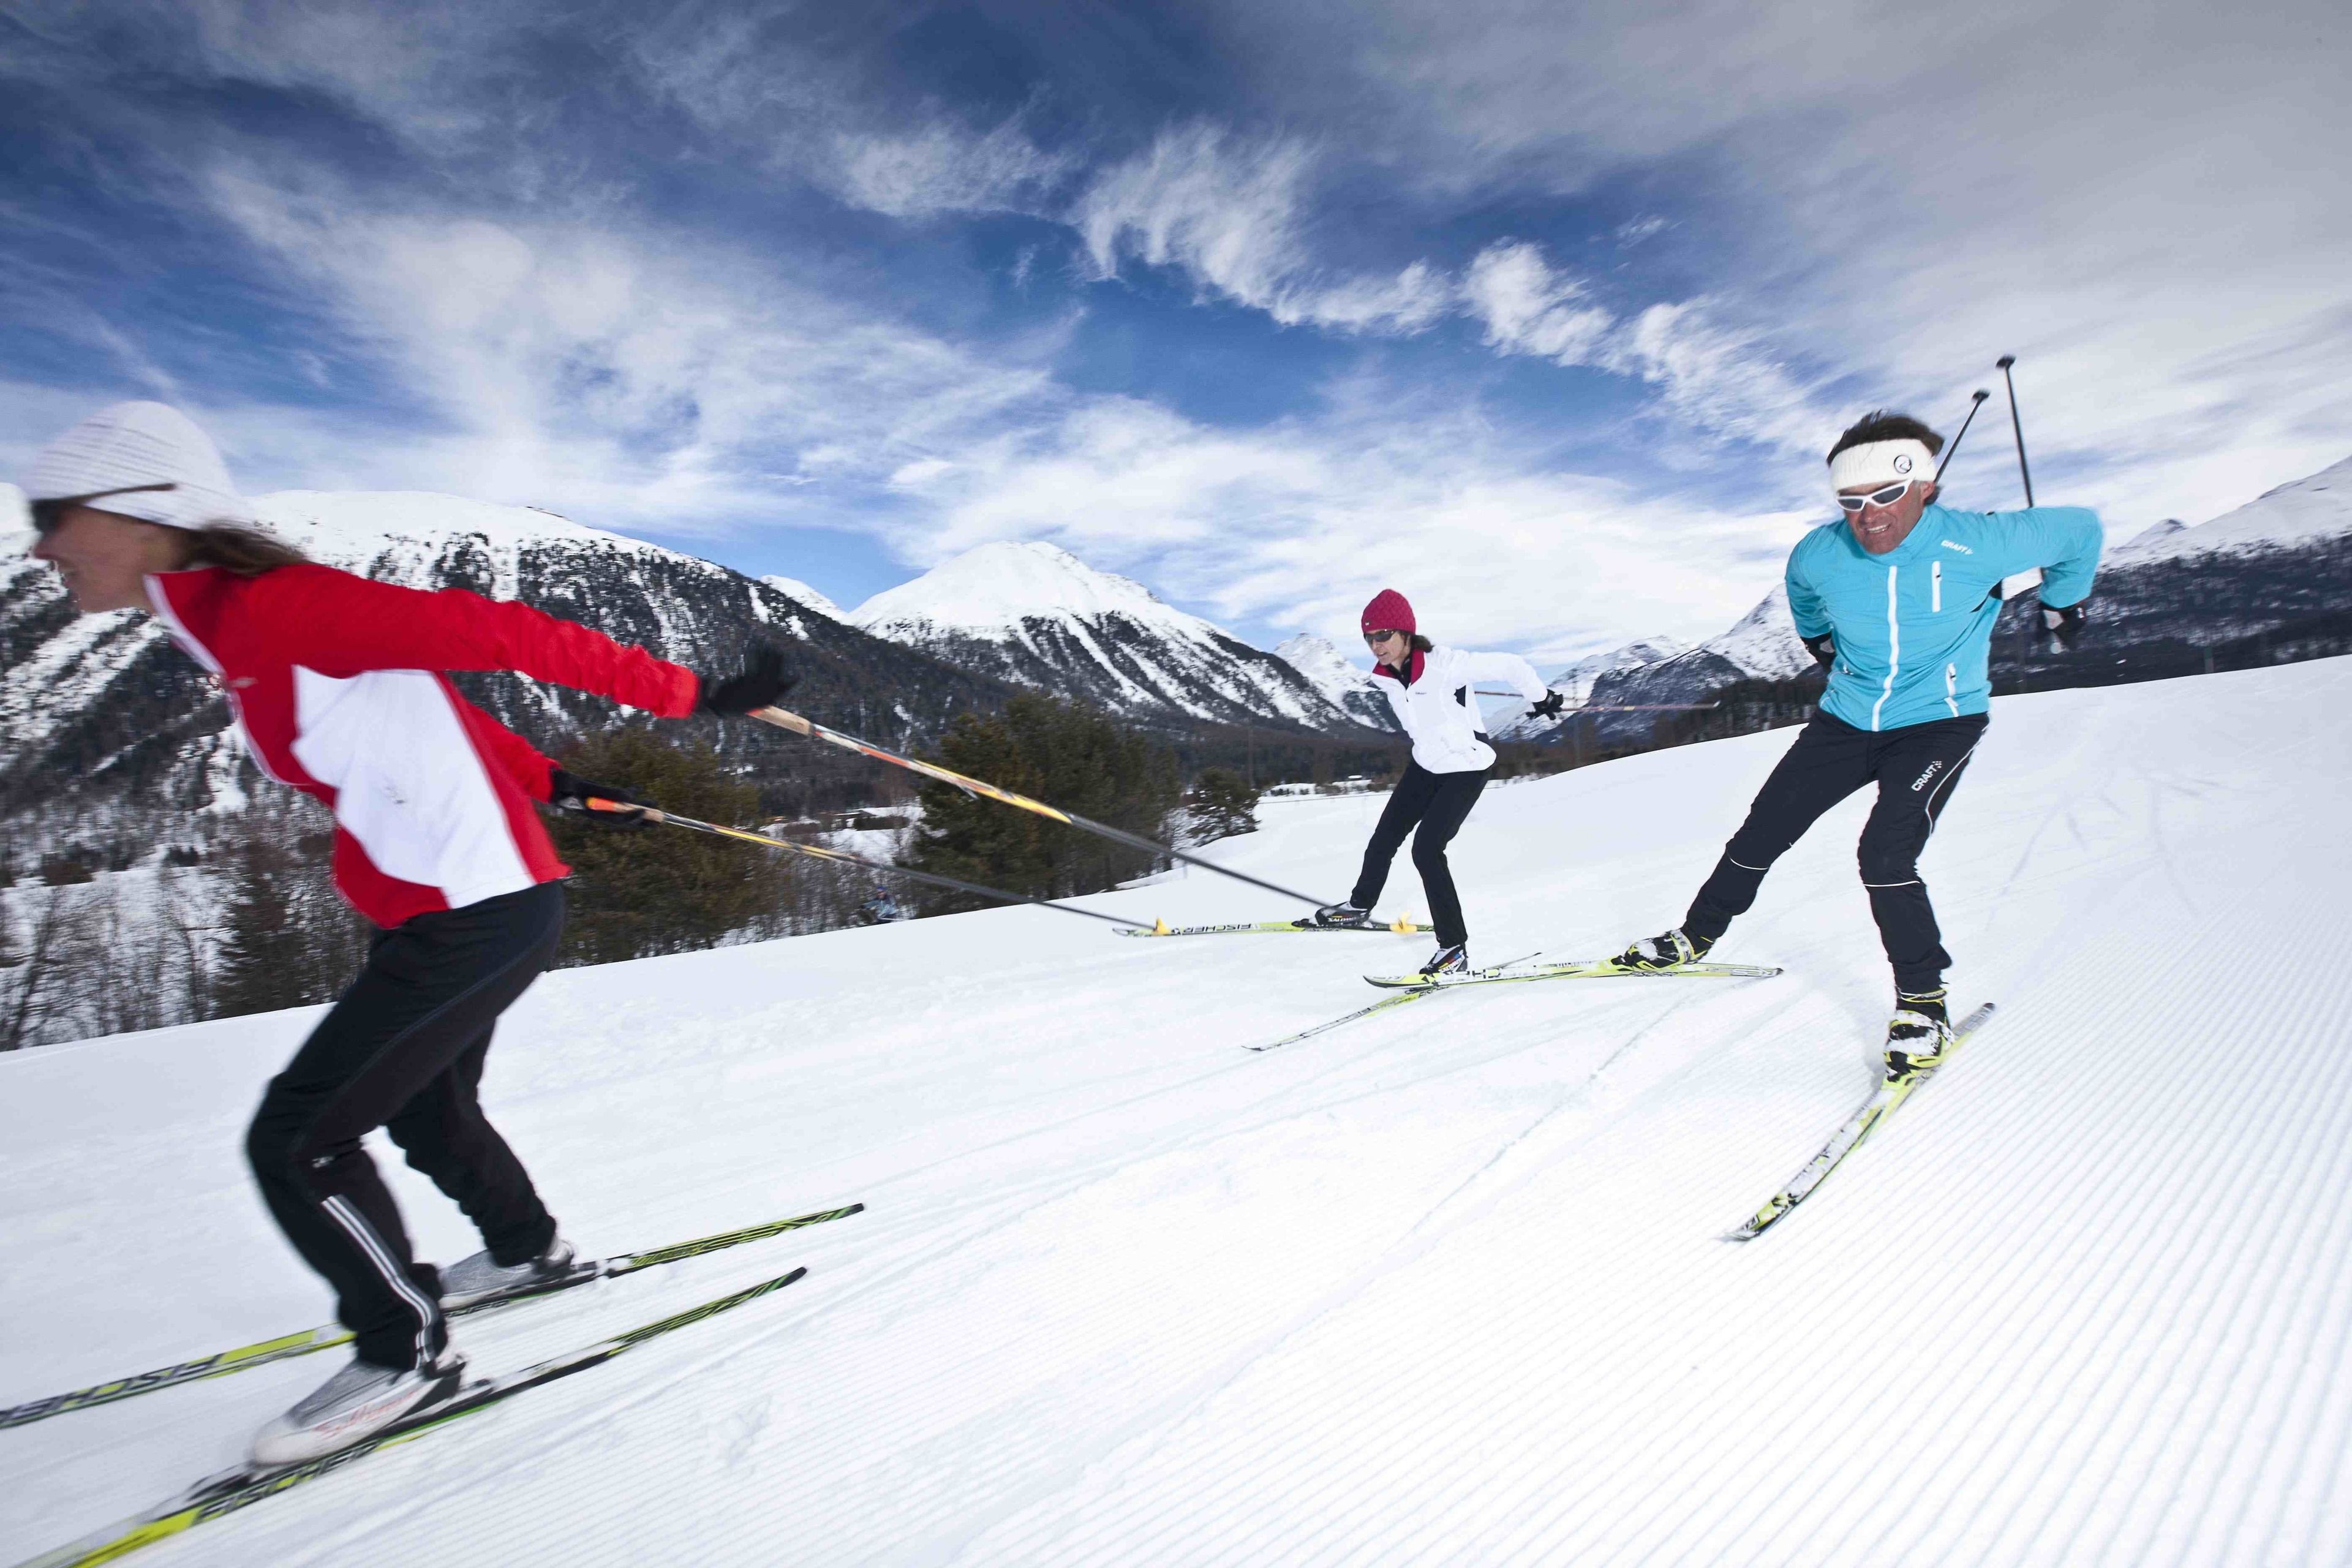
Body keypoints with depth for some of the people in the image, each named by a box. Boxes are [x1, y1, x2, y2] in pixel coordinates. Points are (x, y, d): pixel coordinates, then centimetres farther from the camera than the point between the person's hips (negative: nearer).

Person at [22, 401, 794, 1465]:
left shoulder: (274, 608, -18)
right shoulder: (241, 642, 12)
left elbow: (492, 633, -21)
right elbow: (424, 704, 19)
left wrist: (689, 695, -23)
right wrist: (559, 789, 23)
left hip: (480, 915, -10)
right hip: (451, 912, 10)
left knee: (294, 1142, -2)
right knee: (423, 1110, 26)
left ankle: (406, 1354, 18)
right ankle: (530, 1250, 49)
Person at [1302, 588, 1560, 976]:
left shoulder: (1445, 664, -29)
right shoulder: (1384, 677, -7)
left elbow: (1510, 666, -18)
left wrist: (1542, 699, -4)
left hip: (1467, 768, -7)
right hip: (1425, 765, 7)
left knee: (1426, 850, -16)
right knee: (1385, 838, 12)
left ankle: (1455, 948, -6)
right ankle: (1359, 906, 36)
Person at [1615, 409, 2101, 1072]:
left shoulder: (1978, 544, -23)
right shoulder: (1819, 554, -14)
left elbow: (2079, 530, -1)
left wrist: (2064, 607, 14)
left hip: (1939, 722, -3)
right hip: (1847, 719, 4)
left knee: (1885, 855, -22)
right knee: (1761, 833, 5)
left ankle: (1923, 1001, -2)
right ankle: (1695, 936, 25)